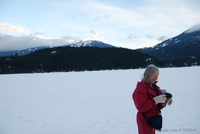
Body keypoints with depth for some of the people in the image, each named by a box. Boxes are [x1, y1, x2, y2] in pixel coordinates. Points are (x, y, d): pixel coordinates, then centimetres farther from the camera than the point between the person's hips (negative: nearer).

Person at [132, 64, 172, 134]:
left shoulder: (154, 87, 9)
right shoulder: (140, 89, -18)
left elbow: (157, 105, 12)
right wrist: (155, 100, -29)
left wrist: (164, 102, -10)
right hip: (145, 121, -8)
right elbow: (141, 107, -25)